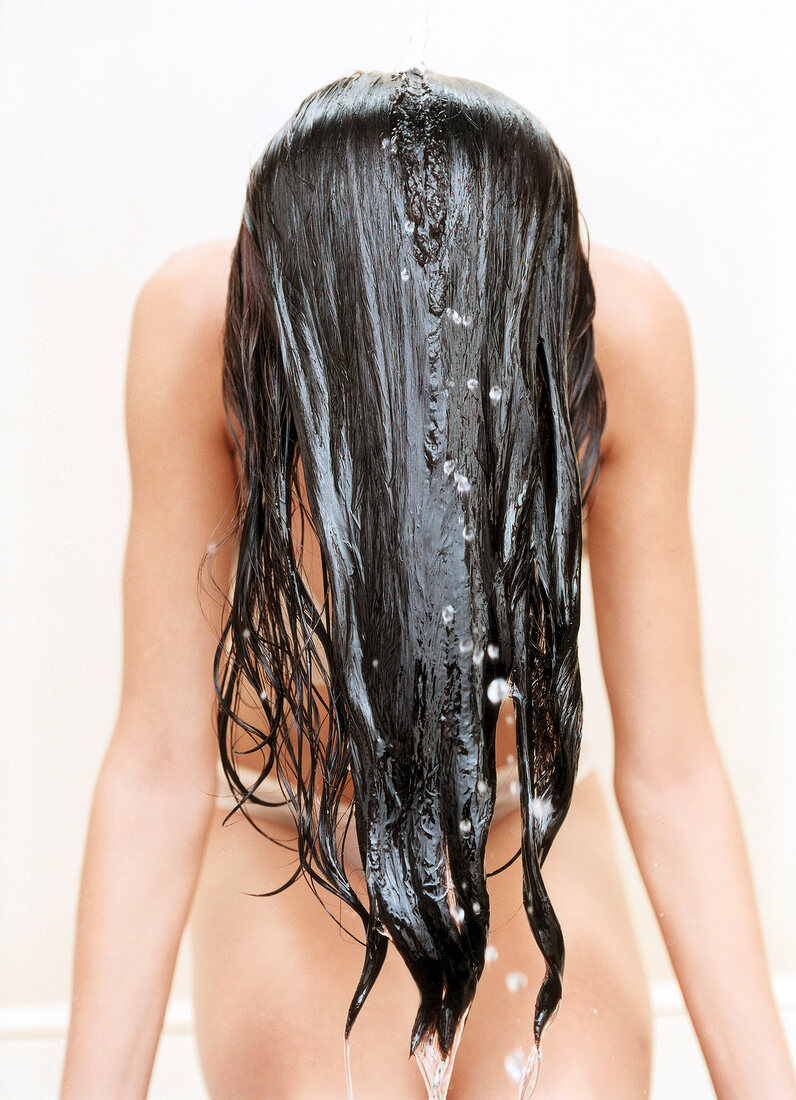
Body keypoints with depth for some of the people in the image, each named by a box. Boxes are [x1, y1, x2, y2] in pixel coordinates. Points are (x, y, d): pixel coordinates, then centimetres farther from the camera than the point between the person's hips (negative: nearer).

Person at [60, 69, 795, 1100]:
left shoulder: (621, 328, -24)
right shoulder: (201, 322, -27)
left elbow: (669, 765, -17)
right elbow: (161, 764, -22)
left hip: (530, 837, 1)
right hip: (291, 858, -1)